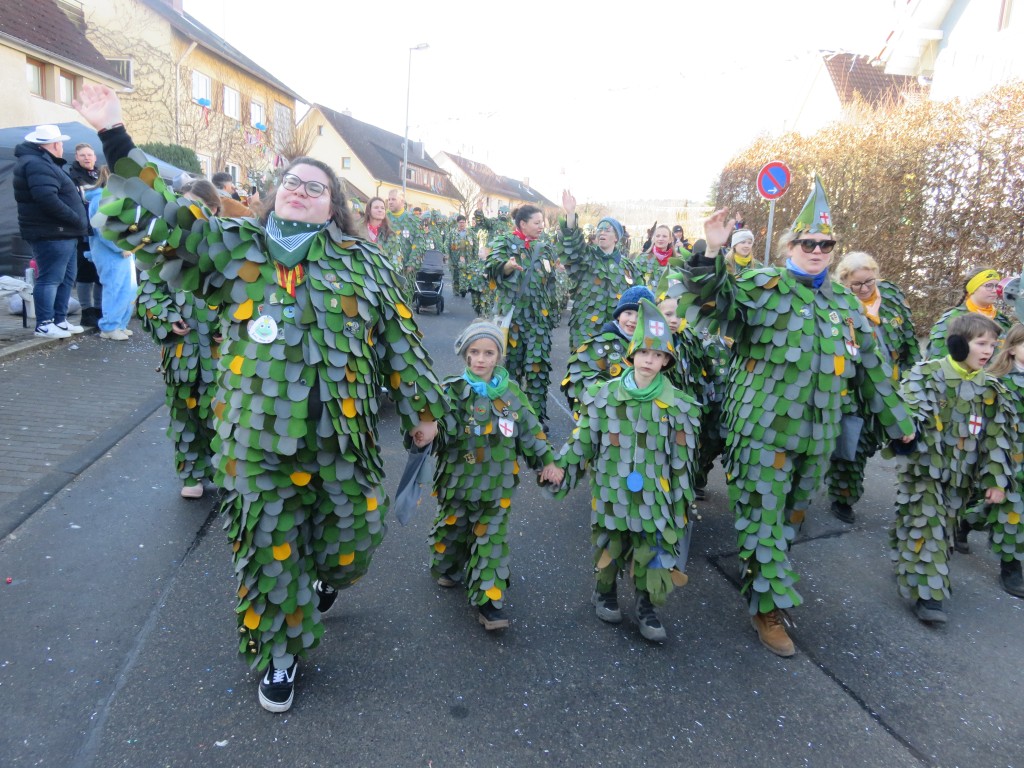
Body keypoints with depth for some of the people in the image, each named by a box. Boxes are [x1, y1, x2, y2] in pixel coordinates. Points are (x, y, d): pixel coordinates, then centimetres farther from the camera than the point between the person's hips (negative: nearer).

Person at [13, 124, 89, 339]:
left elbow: (60, 195, 22)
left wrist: (76, 221, 9)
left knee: (66, 277, 15)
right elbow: (48, 200, -26)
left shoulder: (43, 162, 22)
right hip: (51, 235, -11)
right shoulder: (37, 164, -14)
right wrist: (77, 219, -20)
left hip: (62, 233, 11)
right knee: (50, 278, -7)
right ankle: (44, 324, -2)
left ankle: (60, 320, 22)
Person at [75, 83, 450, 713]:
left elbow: (400, 338, 8)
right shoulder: (233, 247, 6)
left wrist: (424, 407, 10)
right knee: (269, 548, 9)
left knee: (355, 537, 13)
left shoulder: (363, 260, 6)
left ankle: (326, 579, 49)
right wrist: (118, 145, -14)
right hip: (261, 437, 0)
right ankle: (282, 654, 32)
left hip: (346, 434, 1)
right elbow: (150, 224, -4)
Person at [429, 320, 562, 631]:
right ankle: (448, 568, 47)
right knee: (452, 532, 18)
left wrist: (547, 461, 4)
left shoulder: (511, 392, -1)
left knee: (491, 541, 3)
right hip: (457, 482, -1)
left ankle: (488, 599, 10)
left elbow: (531, 430, 6)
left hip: (496, 486, 1)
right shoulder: (452, 390, -11)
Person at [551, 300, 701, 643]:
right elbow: (583, 440, 0)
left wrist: (683, 500, 3)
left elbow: (682, 460, 1)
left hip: (652, 494, 0)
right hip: (610, 491, 0)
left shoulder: (677, 404, -5)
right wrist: (561, 469, -3)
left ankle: (646, 605, 31)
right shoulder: (603, 395, -6)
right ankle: (605, 592, 41)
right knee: (608, 546, 16)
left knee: (651, 553, 7)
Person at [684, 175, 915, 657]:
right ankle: (768, 608, 12)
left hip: (817, 433, 6)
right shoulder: (763, 286, -5)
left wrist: (897, 420, 20)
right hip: (763, 429, -6)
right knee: (763, 517, -2)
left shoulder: (844, 302, 11)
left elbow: (870, 368, 17)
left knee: (793, 516, 18)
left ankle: (762, 572, 39)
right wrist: (712, 253, -40)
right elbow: (710, 294, -22)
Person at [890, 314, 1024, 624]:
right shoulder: (926, 375, -8)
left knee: (944, 527, 11)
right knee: (925, 526, -10)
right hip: (924, 468, -4)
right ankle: (927, 593, -8)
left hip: (961, 473, 4)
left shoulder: (990, 388, 6)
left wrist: (997, 480, 2)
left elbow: (998, 438, 6)